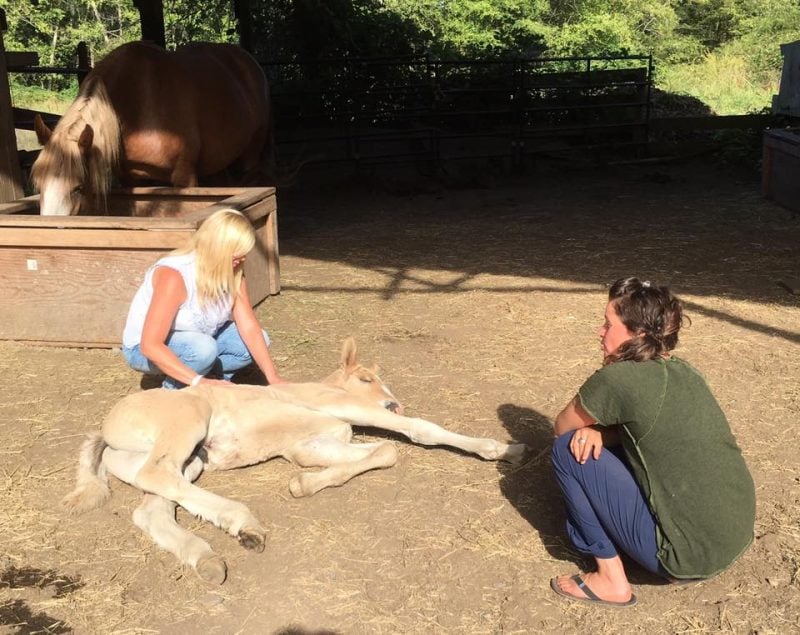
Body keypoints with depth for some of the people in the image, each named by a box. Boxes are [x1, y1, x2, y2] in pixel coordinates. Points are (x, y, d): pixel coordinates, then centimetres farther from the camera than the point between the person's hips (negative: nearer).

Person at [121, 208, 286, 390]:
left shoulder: (233, 273, -13)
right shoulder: (174, 275, -34)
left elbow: (249, 328, -16)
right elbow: (150, 346, -38)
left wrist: (272, 377, -26)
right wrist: (198, 381, -44)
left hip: (195, 338, 7)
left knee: (257, 341, -11)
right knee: (204, 348, -36)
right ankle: (173, 392, -9)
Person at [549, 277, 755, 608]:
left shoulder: (617, 379, -16)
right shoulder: (683, 371, 7)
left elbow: (561, 428, 1)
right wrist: (597, 430, 0)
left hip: (688, 551, -8)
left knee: (567, 449, -3)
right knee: (586, 445, 20)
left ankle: (611, 580, 5)